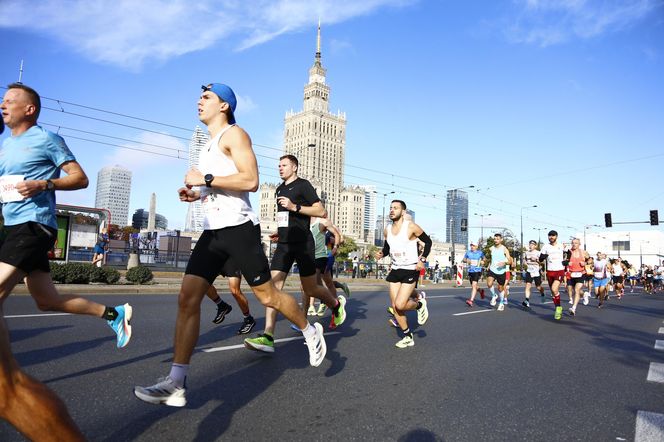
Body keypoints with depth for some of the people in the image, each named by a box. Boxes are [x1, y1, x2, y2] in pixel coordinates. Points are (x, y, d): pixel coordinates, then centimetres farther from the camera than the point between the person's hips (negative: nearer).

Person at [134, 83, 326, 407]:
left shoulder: (234, 134, -4)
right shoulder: (209, 145, 23)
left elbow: (250, 181, -18)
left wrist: (205, 179, -16)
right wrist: (197, 194, 15)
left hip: (238, 227, -8)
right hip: (212, 231, 8)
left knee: (266, 295, 0)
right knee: (187, 297, -3)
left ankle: (310, 331, 26)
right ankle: (176, 384, -1)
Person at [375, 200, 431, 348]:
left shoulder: (411, 227, -13)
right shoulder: (387, 230, 3)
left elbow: (428, 241, -2)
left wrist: (422, 259, -11)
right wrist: (381, 253, -4)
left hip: (411, 270, -6)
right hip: (395, 270, 6)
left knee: (400, 305, -16)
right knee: (395, 307, 5)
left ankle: (420, 304, 17)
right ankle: (408, 337, 21)